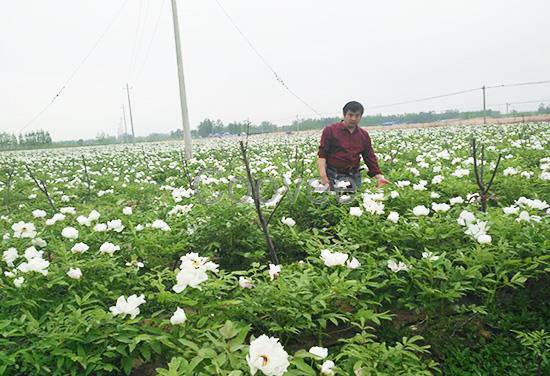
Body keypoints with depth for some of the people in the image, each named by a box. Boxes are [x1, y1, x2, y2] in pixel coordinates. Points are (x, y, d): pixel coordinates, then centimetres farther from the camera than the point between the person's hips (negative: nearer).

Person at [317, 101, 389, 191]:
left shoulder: (364, 135, 12)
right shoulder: (330, 130, -1)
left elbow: (370, 157, 12)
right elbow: (322, 154, -5)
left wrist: (379, 177, 0)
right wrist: (323, 175, -16)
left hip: (354, 178, 4)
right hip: (333, 177, -4)